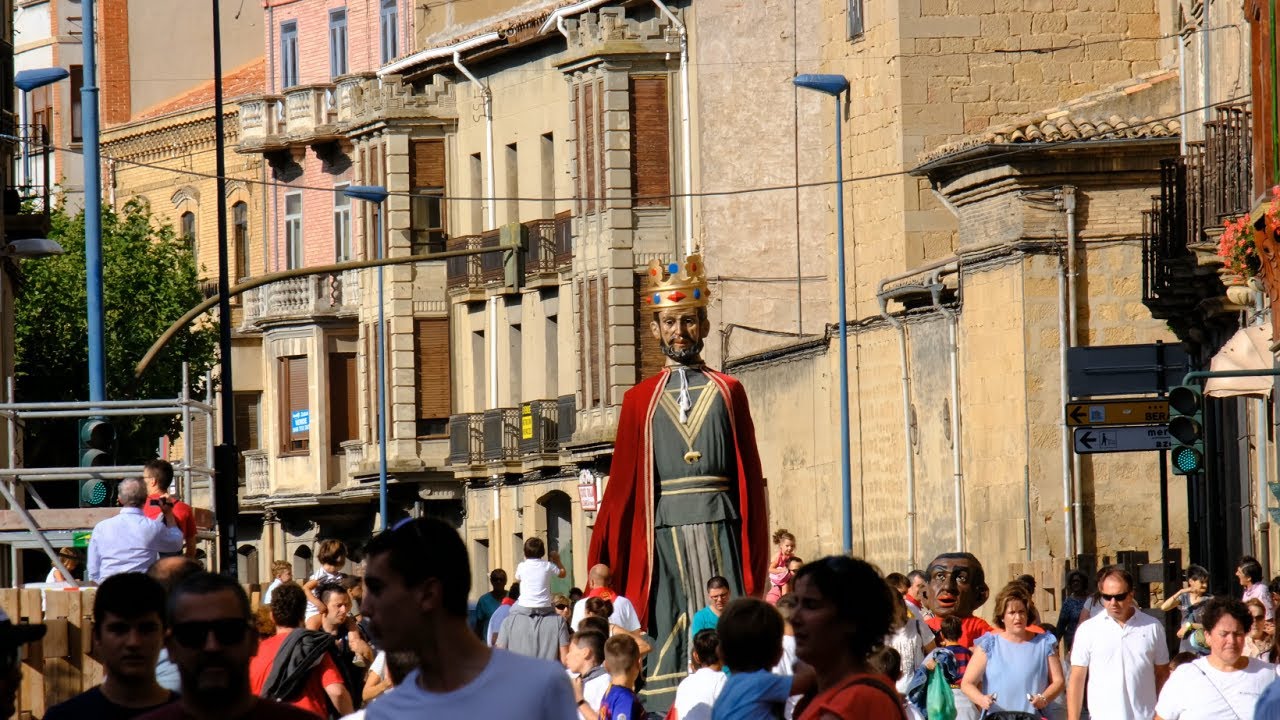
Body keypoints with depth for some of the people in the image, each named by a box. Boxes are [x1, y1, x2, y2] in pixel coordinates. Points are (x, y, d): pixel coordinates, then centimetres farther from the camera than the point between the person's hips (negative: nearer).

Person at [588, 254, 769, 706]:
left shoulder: (728, 393, 10)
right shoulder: (641, 401, 11)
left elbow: (750, 475, 6)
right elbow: (621, 484, 9)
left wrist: (755, 562, -1)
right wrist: (603, 564, 5)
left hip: (719, 530, 0)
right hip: (663, 533, 0)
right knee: (668, 633, -3)